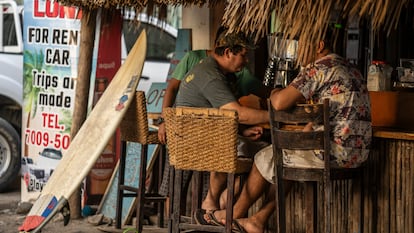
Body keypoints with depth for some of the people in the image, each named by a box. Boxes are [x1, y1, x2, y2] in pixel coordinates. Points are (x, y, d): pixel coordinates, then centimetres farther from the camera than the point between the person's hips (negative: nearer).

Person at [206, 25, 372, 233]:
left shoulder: (319, 68, -13)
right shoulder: (350, 69, 17)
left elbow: (280, 103, -19)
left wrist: (274, 93, 4)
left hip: (336, 152, -9)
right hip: (358, 152, 9)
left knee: (265, 159, 11)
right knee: (284, 162, 25)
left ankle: (235, 214, 29)